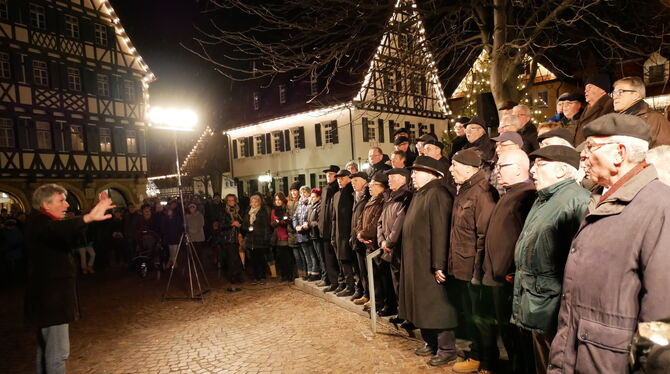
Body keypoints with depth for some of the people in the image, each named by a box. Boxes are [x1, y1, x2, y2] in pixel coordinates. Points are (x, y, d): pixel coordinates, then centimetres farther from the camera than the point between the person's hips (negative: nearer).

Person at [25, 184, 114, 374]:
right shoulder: (37, 220, -16)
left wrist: (95, 211, 0)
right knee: (58, 352, -8)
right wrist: (89, 217, -55)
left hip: (52, 293, 10)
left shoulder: (45, 221, 15)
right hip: (50, 294, -10)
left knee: (46, 346, 19)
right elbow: (57, 230, -39)